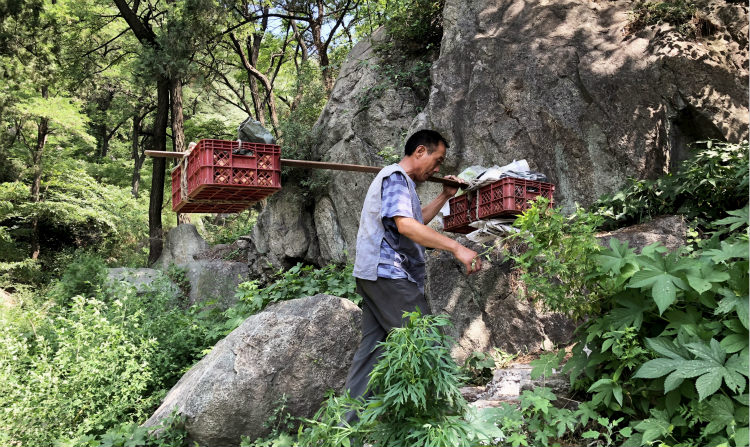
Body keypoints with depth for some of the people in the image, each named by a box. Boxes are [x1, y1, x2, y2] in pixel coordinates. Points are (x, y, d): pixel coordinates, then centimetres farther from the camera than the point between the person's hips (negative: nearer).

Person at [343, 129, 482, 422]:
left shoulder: (402, 181, 24)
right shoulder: (395, 176, -9)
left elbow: (418, 221, 34)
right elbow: (405, 225, -24)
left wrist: (445, 196, 27)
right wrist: (457, 248, -28)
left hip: (375, 275, 10)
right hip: (389, 274, -10)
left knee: (372, 348, 9)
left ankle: (351, 423, 12)